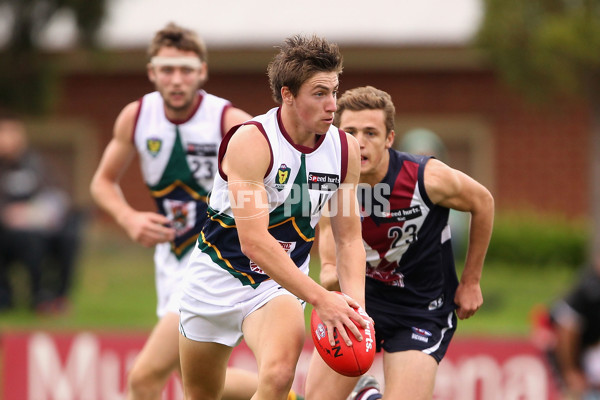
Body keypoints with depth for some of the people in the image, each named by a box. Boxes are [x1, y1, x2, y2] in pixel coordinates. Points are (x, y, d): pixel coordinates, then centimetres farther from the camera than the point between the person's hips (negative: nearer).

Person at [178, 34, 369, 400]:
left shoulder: (345, 150, -7)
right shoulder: (250, 142, -24)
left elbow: (349, 238, 2)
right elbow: (254, 242, -31)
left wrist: (354, 304, -16)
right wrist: (320, 299, -37)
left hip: (282, 285, 2)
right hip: (220, 278, -2)